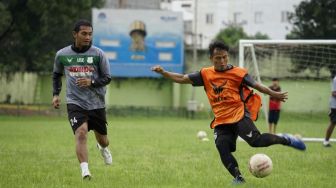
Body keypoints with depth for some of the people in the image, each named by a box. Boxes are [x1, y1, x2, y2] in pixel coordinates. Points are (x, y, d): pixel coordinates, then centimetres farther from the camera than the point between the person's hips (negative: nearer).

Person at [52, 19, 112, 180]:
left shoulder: (98, 54, -5)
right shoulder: (62, 55, 0)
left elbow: (107, 78, -1)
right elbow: (56, 74, 18)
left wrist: (91, 82, -20)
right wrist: (56, 94, 7)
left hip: (97, 103, 1)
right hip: (75, 103, -1)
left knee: (102, 139, 15)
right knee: (81, 133, -25)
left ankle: (103, 148, 54)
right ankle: (85, 171, -29)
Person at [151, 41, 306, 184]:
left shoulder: (238, 73, -4)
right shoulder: (205, 74, 6)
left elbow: (256, 85, -5)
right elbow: (182, 79, 9)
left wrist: (274, 94, -15)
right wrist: (163, 72, -2)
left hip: (239, 115, -4)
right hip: (220, 121, 4)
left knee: (256, 140, -22)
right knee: (223, 149, -11)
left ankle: (285, 140, -1)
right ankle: (238, 177, 2)